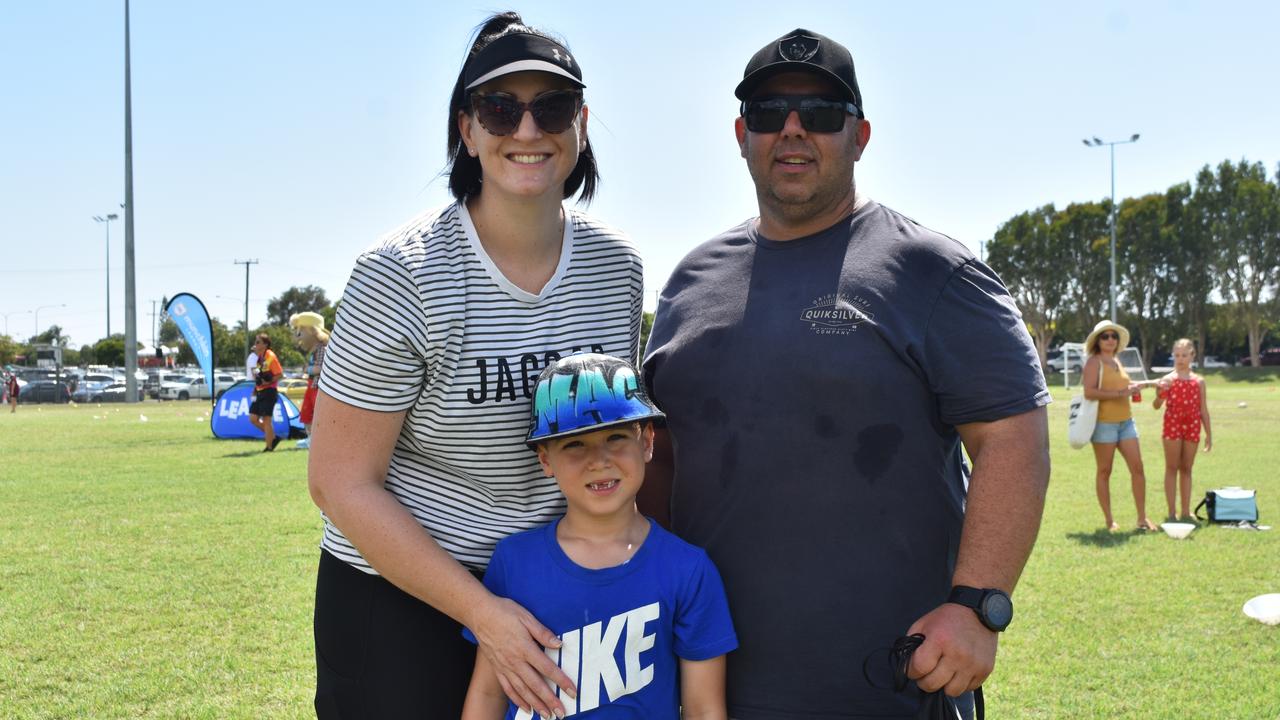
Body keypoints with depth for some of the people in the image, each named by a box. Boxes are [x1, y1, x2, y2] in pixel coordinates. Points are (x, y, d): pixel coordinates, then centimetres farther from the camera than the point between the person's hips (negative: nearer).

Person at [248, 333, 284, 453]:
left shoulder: (271, 357, -13)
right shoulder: (257, 357, 12)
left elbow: (279, 374, -16)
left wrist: (267, 381, -25)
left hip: (269, 391, -9)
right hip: (259, 392, 9)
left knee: (266, 418, -5)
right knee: (253, 418, 5)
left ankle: (269, 446, 5)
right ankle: (273, 438, 19)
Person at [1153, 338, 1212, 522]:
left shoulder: (1199, 381, 8)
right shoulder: (1168, 380, -1)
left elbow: (1203, 410, 11)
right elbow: (1156, 405, -10)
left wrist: (1209, 434, 9)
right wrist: (1159, 394, -32)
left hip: (1192, 428, 3)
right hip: (1172, 426, -3)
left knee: (1186, 469, 8)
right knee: (1172, 468, 1)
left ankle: (1186, 512, 12)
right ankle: (1171, 513, 2)